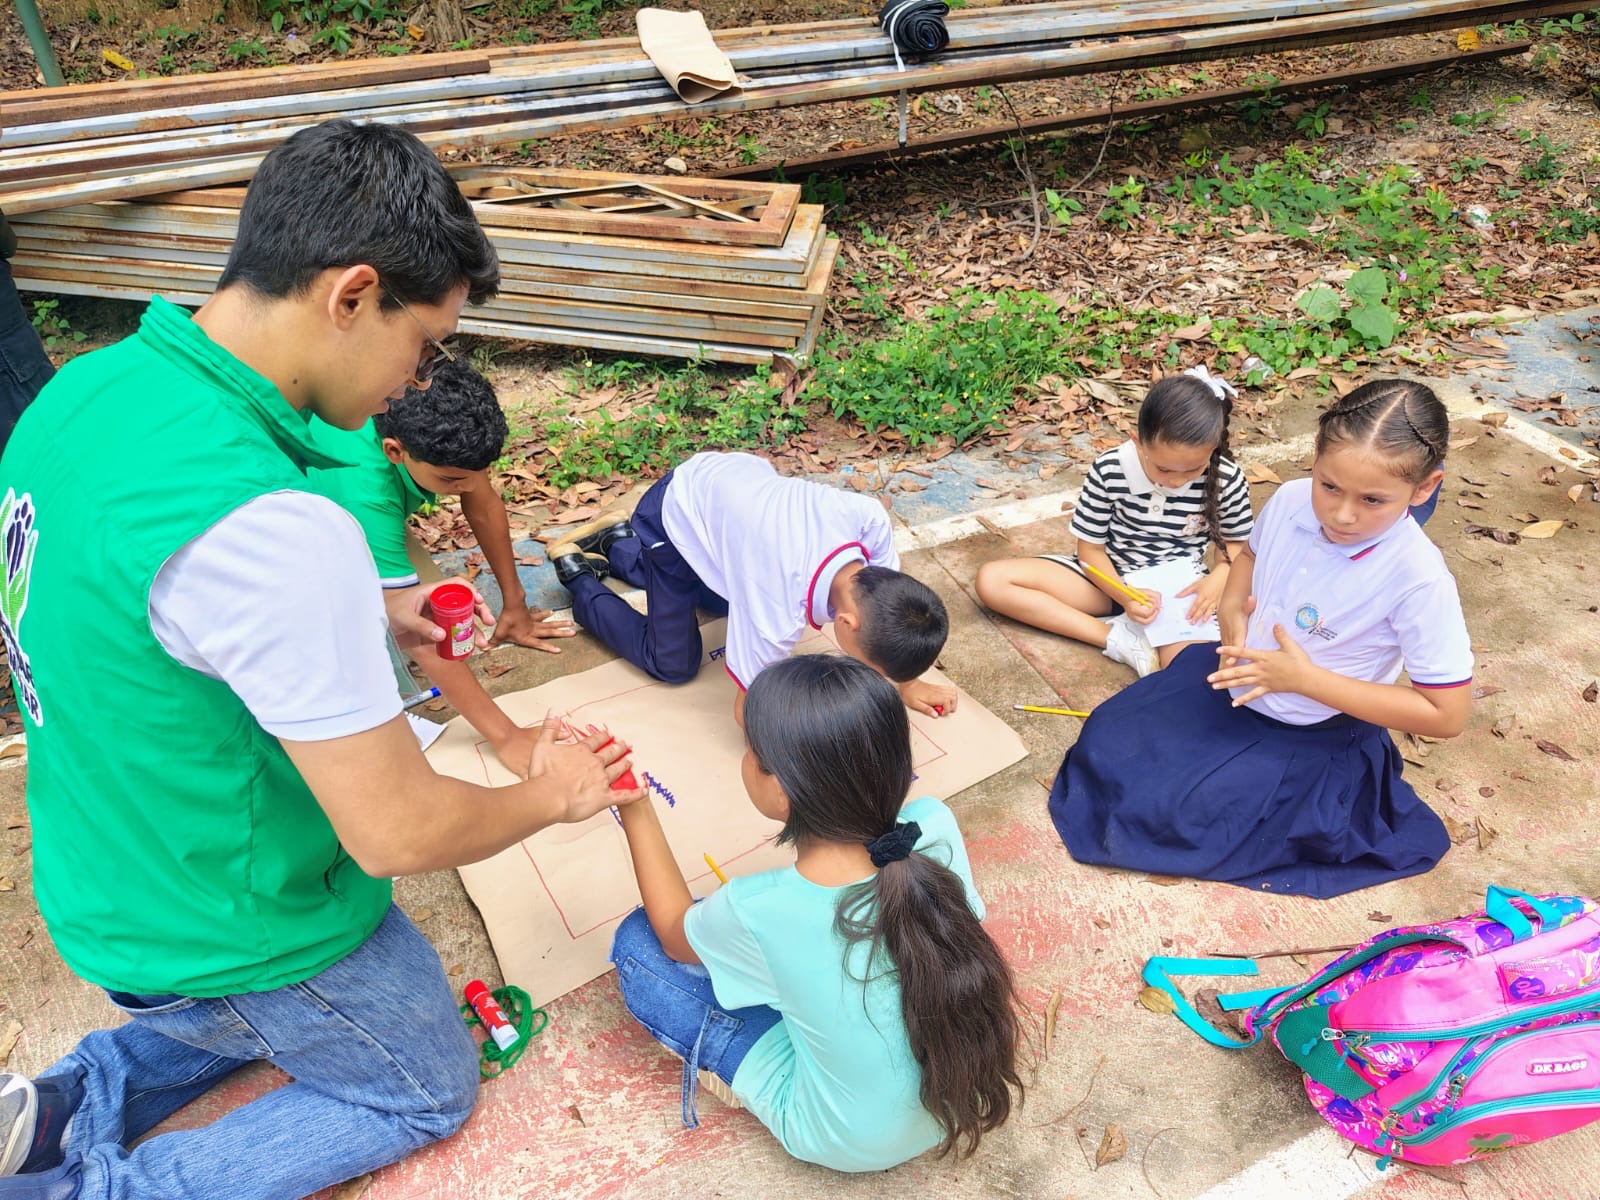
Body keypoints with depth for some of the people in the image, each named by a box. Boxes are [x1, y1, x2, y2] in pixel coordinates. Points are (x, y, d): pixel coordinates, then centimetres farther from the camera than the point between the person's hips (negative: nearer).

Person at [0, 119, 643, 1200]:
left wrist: (364, 613, 2)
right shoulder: (269, 528, -37)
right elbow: (399, 833, -29)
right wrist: (555, 793, -10)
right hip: (239, 933, -8)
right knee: (428, 1093, 20)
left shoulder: (91, 385, -9)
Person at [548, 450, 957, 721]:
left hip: (729, 477, 6)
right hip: (675, 512, -6)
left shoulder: (870, 518, -29)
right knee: (674, 666, 2)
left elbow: (889, 600, -7)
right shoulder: (778, 610, -41)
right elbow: (749, 711, -24)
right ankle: (576, 570, 20)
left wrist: (907, 684, -2)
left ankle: (619, 541, 38)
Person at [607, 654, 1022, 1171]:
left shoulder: (759, 913, -33)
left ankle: (735, 1073, 15)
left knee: (638, 942, 0)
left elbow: (674, 932, -7)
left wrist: (635, 810, -2)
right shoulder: (937, 828, -26)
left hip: (848, 1143, -4)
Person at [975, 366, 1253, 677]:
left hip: (1181, 585, -3)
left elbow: (1235, 541, 4)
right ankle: (1119, 638, -21)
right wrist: (1125, 596, -26)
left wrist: (1219, 578, -18)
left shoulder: (1228, 480, -15)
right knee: (991, 580, -18)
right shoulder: (1109, 471, -17)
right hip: (1113, 578, 3)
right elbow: (1090, 549, -8)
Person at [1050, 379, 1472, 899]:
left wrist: (1305, 678, -27)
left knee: (1161, 813, -14)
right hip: (1234, 677, 6)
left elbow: (1447, 714, -23)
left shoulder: (1418, 579, -30)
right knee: (1104, 745, 0)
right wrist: (1231, 608, -11)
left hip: (1313, 739, -5)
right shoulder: (1291, 500, -14)